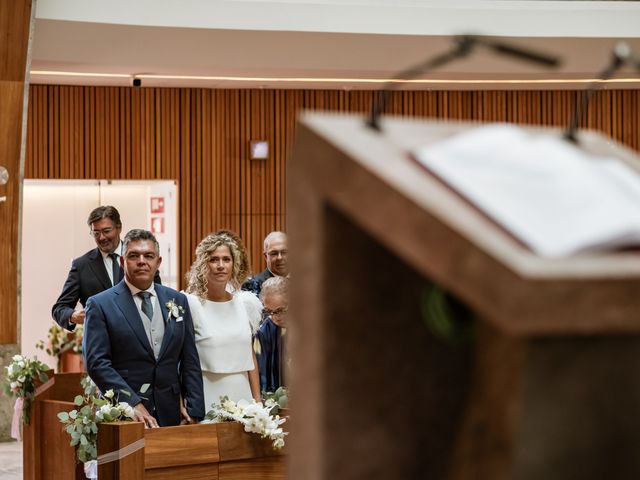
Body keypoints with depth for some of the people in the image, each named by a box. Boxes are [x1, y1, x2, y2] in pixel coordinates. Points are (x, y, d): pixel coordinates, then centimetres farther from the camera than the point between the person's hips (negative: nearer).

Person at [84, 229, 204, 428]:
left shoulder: (178, 300, 11)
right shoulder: (100, 305, -2)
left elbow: (190, 361, 11)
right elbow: (97, 362, -9)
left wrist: (193, 410, 1)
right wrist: (133, 404, -18)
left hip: (170, 415, 3)